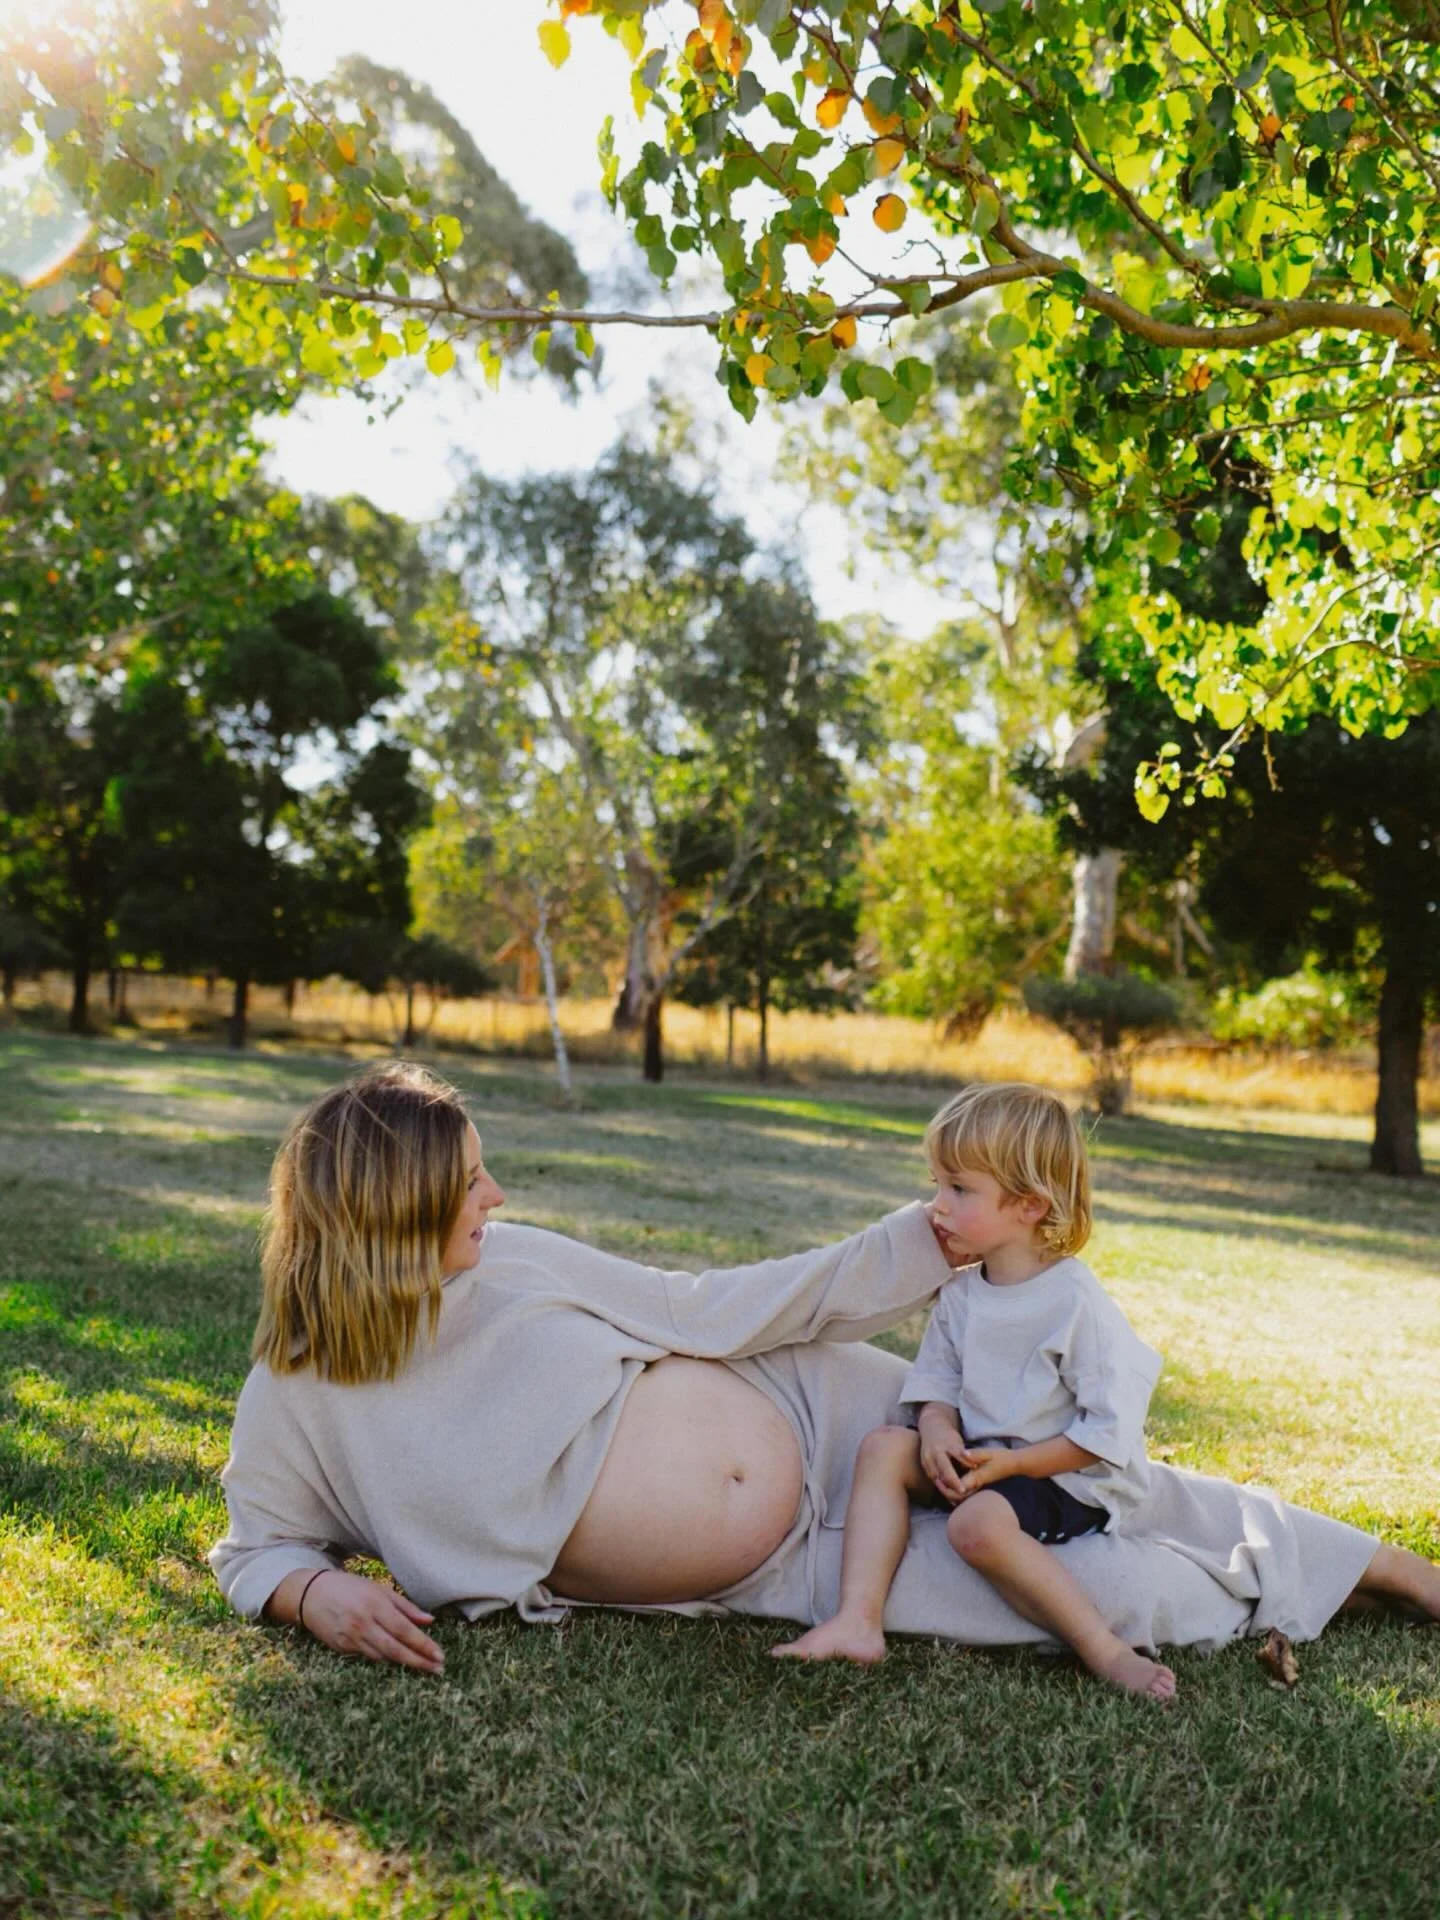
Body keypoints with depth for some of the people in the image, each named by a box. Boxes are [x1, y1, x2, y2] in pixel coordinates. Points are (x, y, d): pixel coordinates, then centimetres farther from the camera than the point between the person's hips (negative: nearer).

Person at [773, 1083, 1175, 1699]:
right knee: (884, 1445, -11)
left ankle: (1106, 1651, -20)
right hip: (984, 1460, 7)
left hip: (1074, 1480, -7)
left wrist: (1012, 1463, -20)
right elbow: (937, 1380, 10)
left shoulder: (1077, 1302, -19)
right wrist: (938, 1428, -14)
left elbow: (1111, 1429, -18)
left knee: (977, 1522, -32)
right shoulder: (960, 1293, 2)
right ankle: (858, 1621, -19)